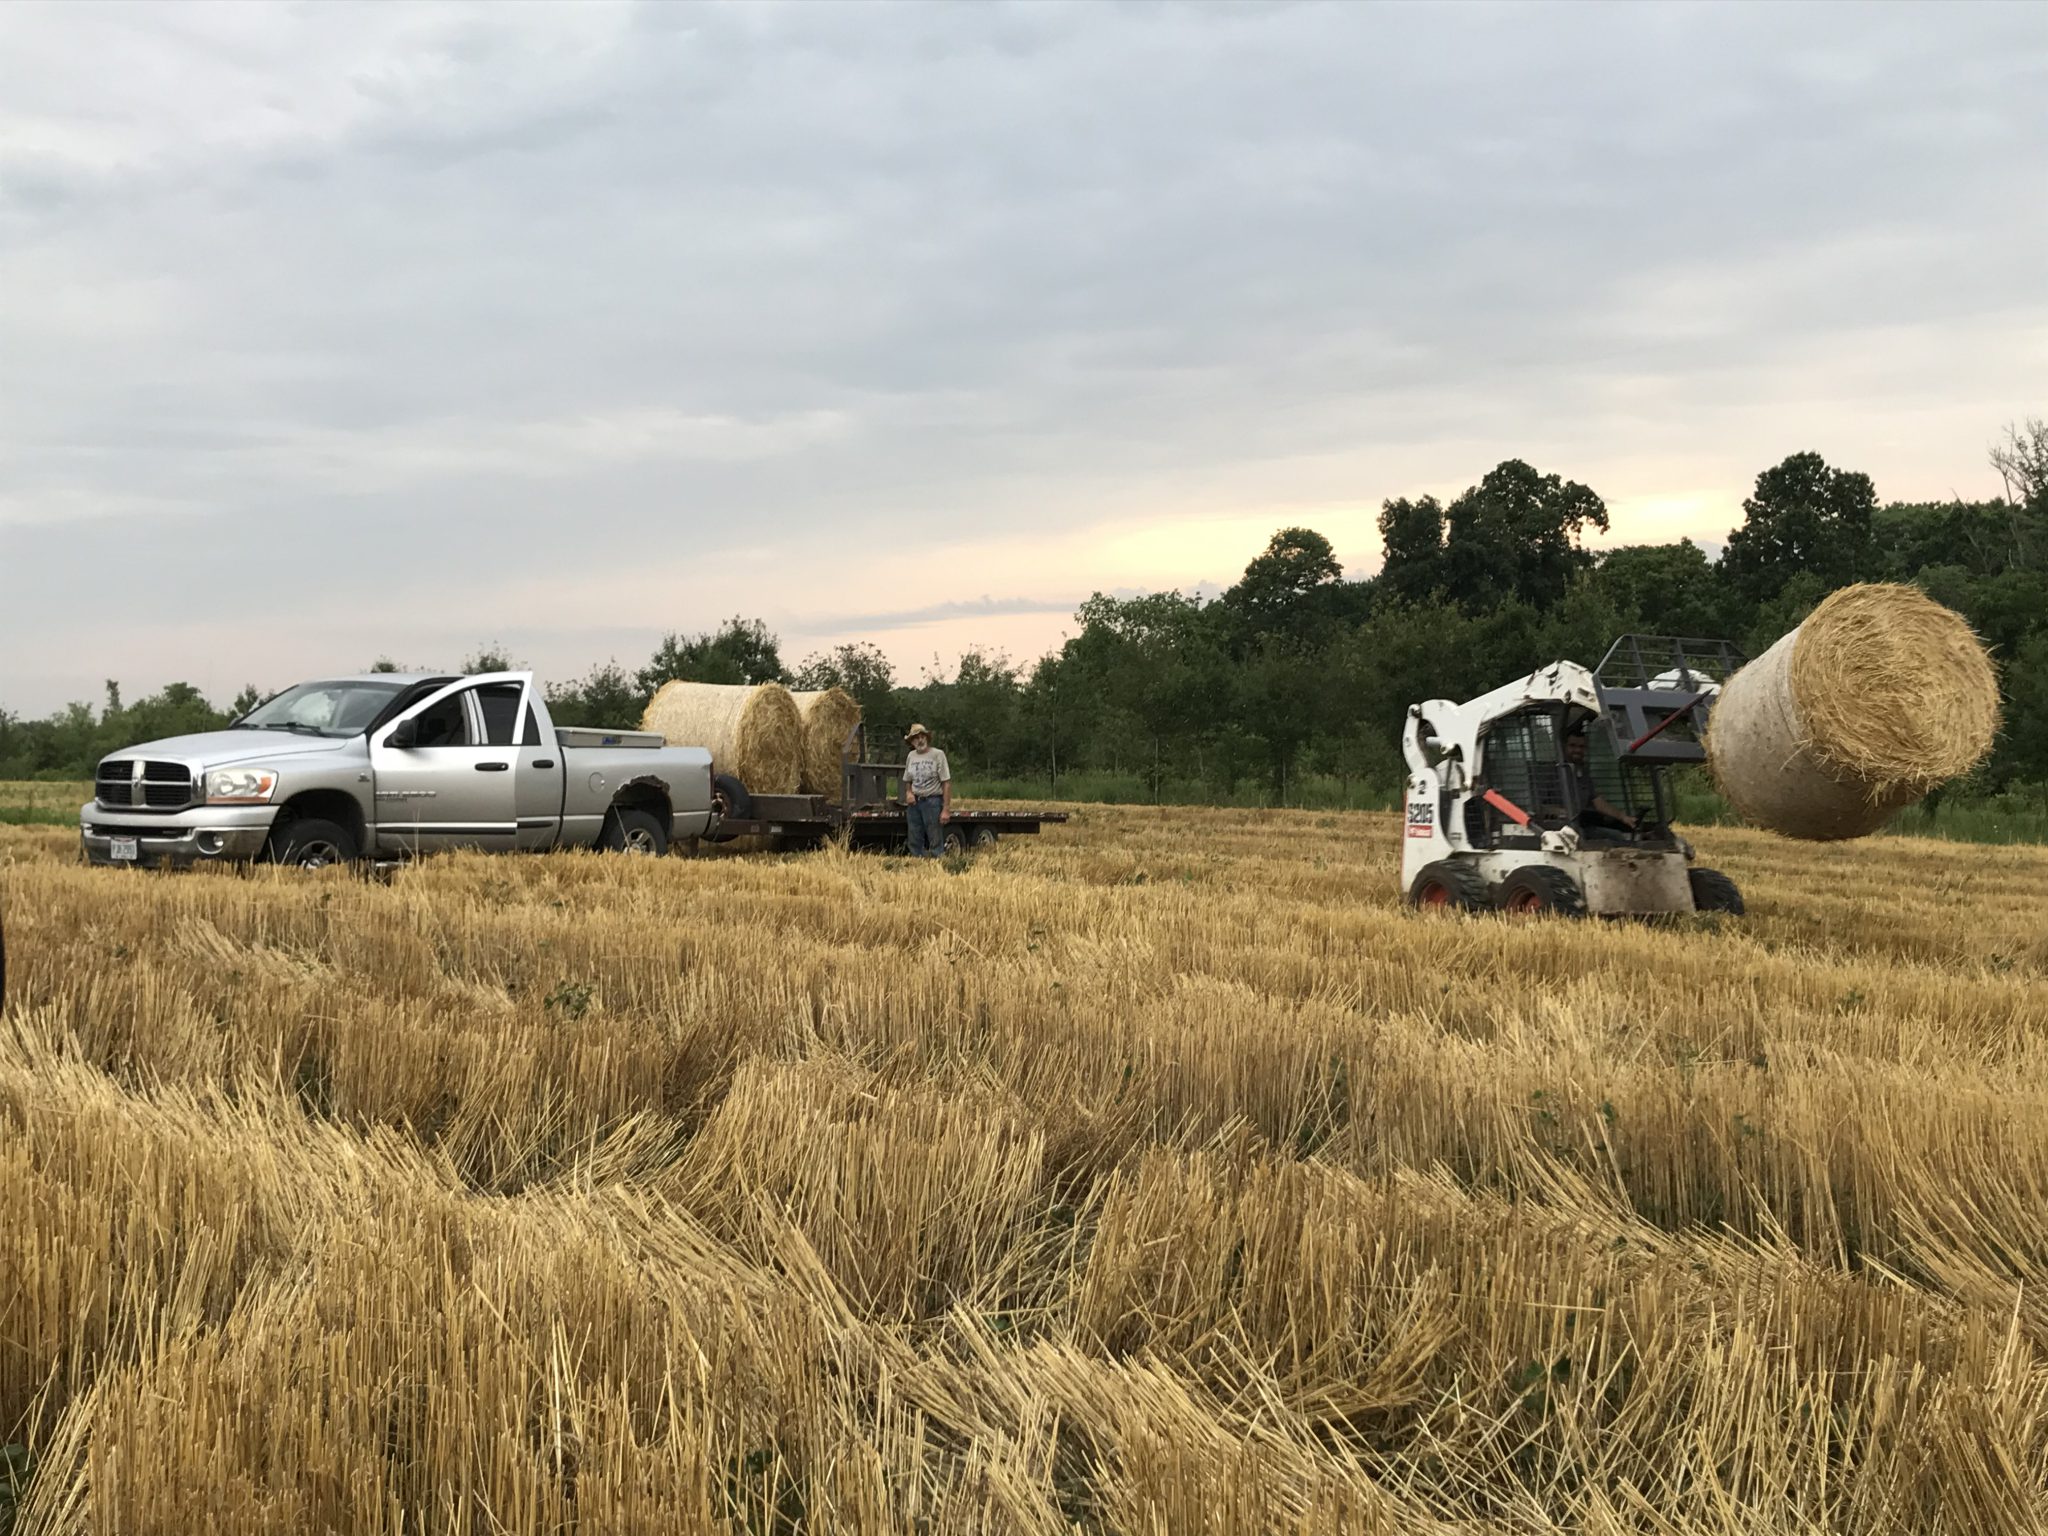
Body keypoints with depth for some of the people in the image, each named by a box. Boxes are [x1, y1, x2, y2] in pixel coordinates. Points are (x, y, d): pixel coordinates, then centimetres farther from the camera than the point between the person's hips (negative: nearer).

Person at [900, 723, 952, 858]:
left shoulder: (937, 755, -7)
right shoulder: (911, 756, 11)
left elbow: (946, 783, -10)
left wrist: (946, 809, -15)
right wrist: (908, 793, -1)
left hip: (932, 801, -6)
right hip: (914, 802, 6)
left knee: (935, 841, -4)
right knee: (915, 842, 10)